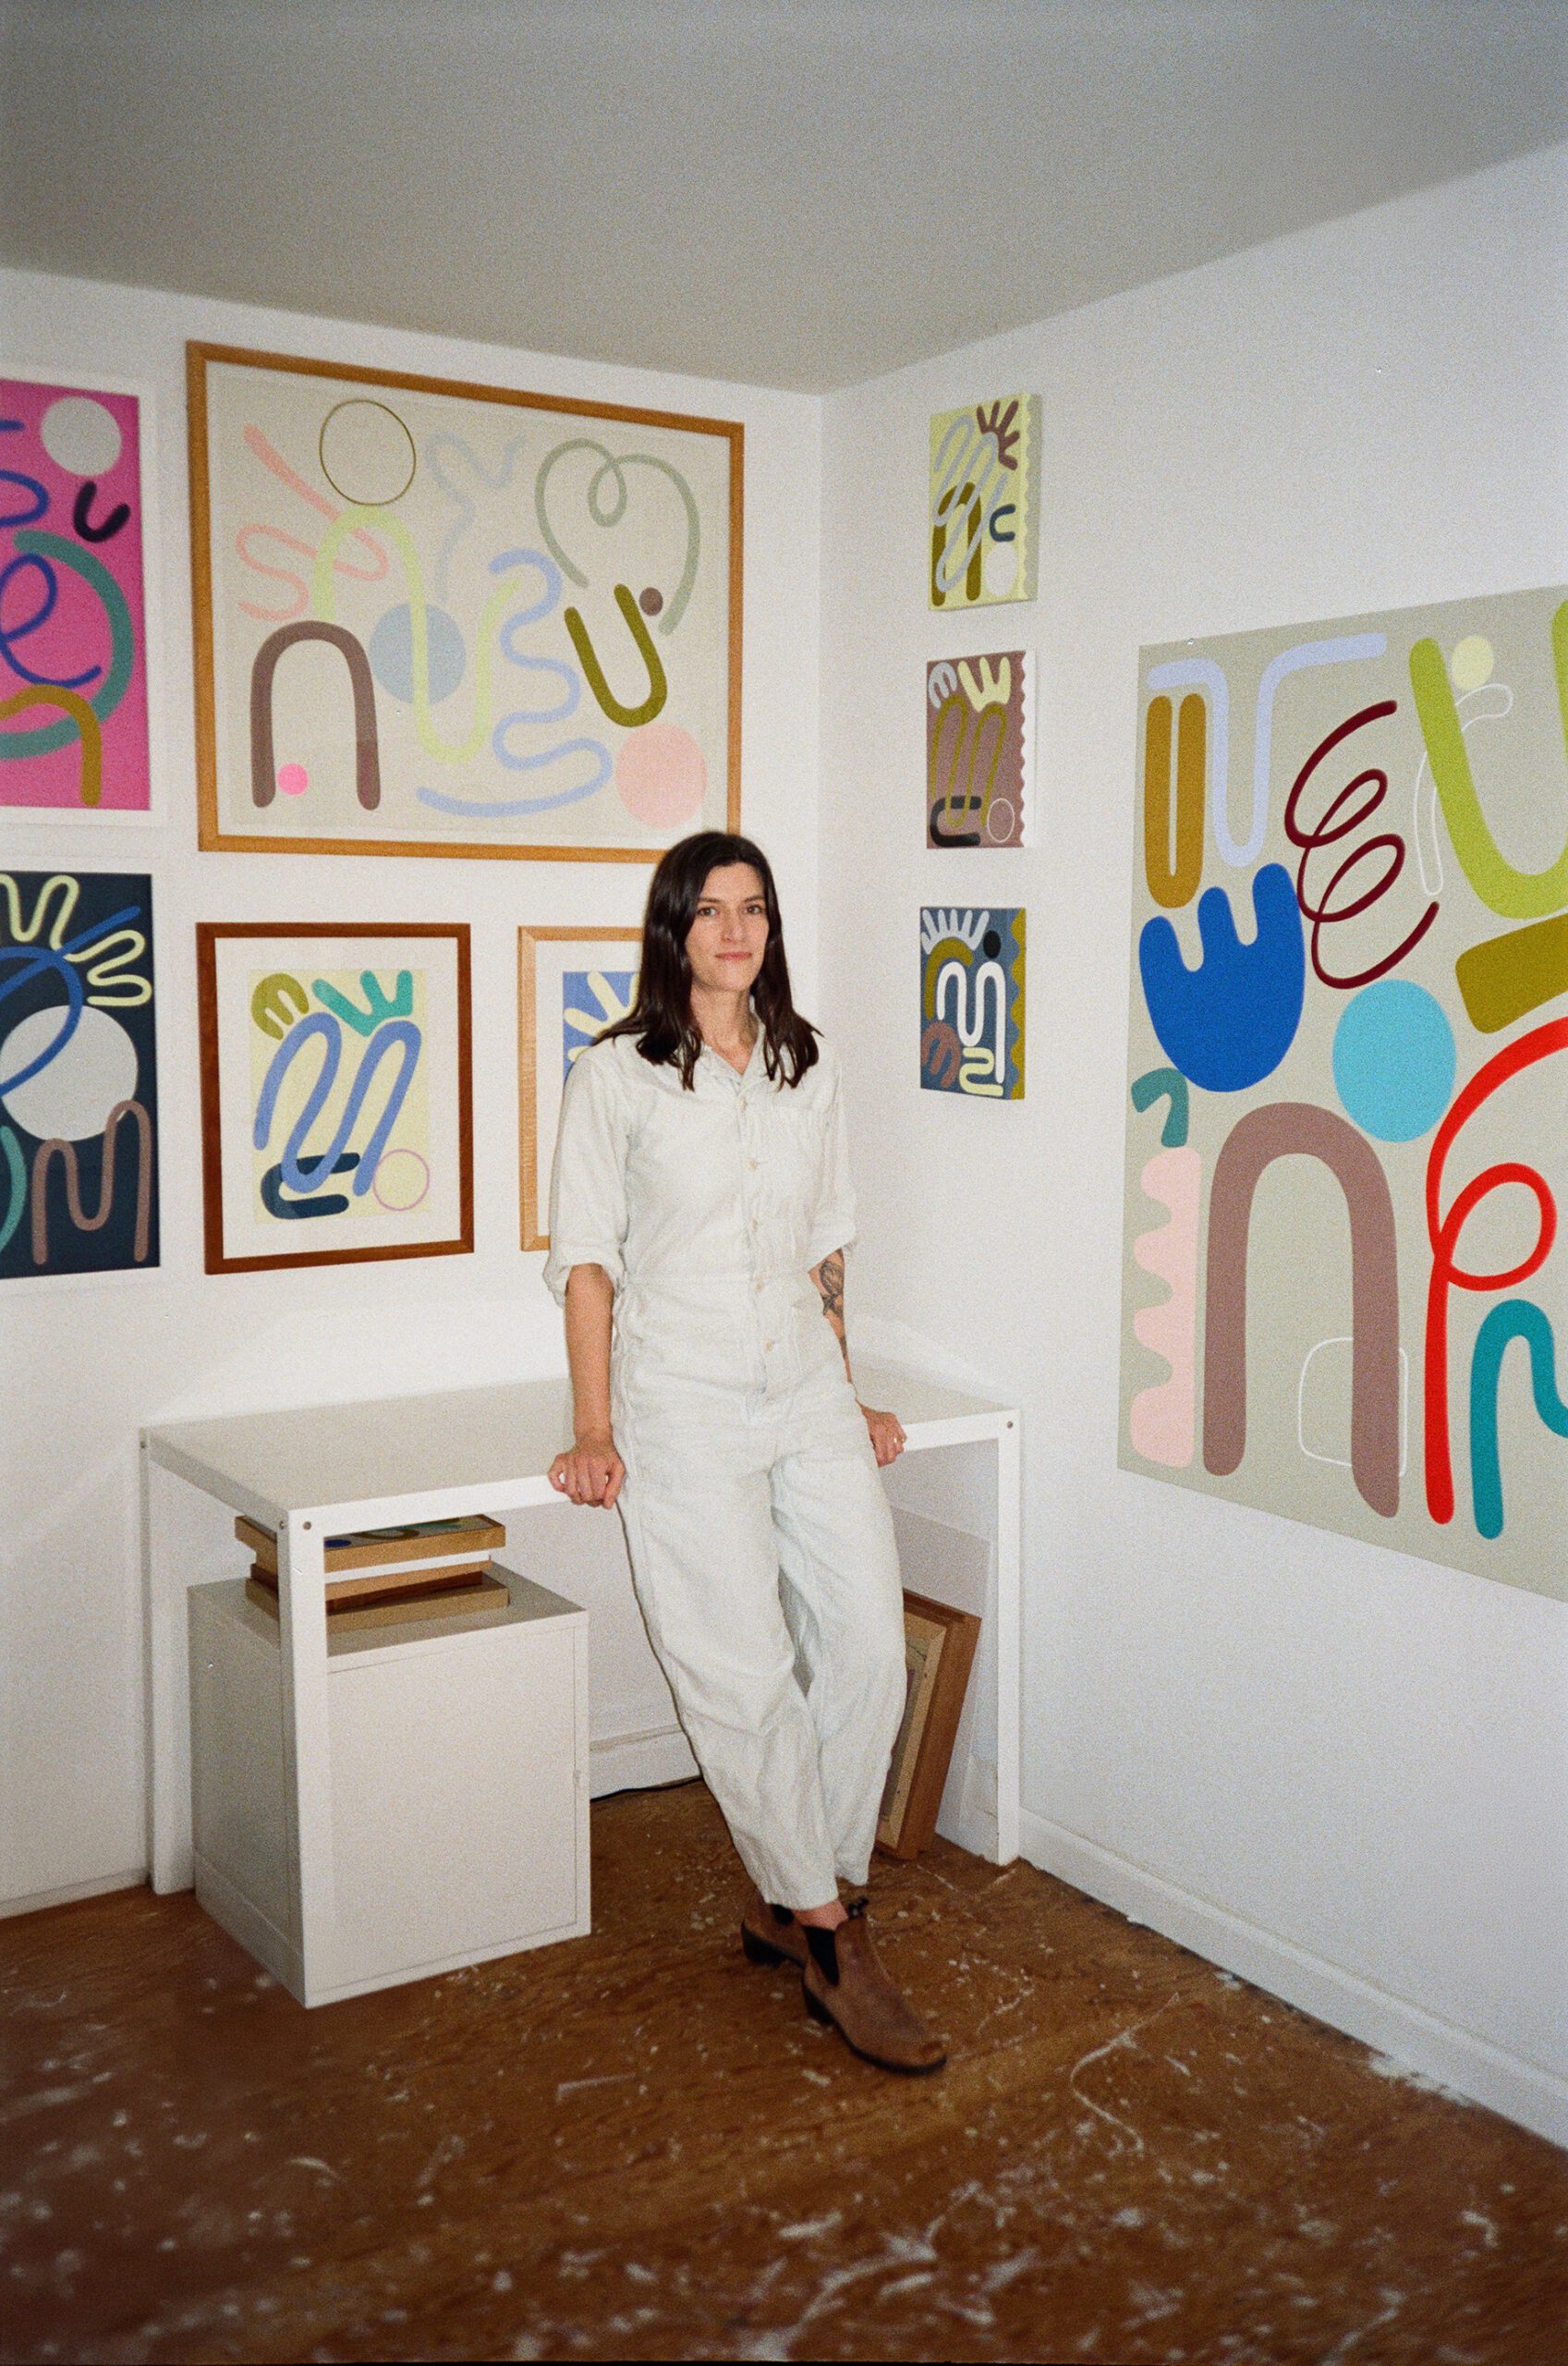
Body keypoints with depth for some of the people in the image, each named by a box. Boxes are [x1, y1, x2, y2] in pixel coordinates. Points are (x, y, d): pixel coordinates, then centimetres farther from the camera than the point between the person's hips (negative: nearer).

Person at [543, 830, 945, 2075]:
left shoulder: (810, 1072, 13)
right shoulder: (615, 1076, 1)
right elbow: (585, 1260, -1)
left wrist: (848, 1398, 16)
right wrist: (594, 1430, -7)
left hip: (807, 1393, 4)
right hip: (681, 1401, -4)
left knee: (868, 1644, -7)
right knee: (742, 1671, -8)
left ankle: (788, 1902, 10)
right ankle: (832, 1938, 4)